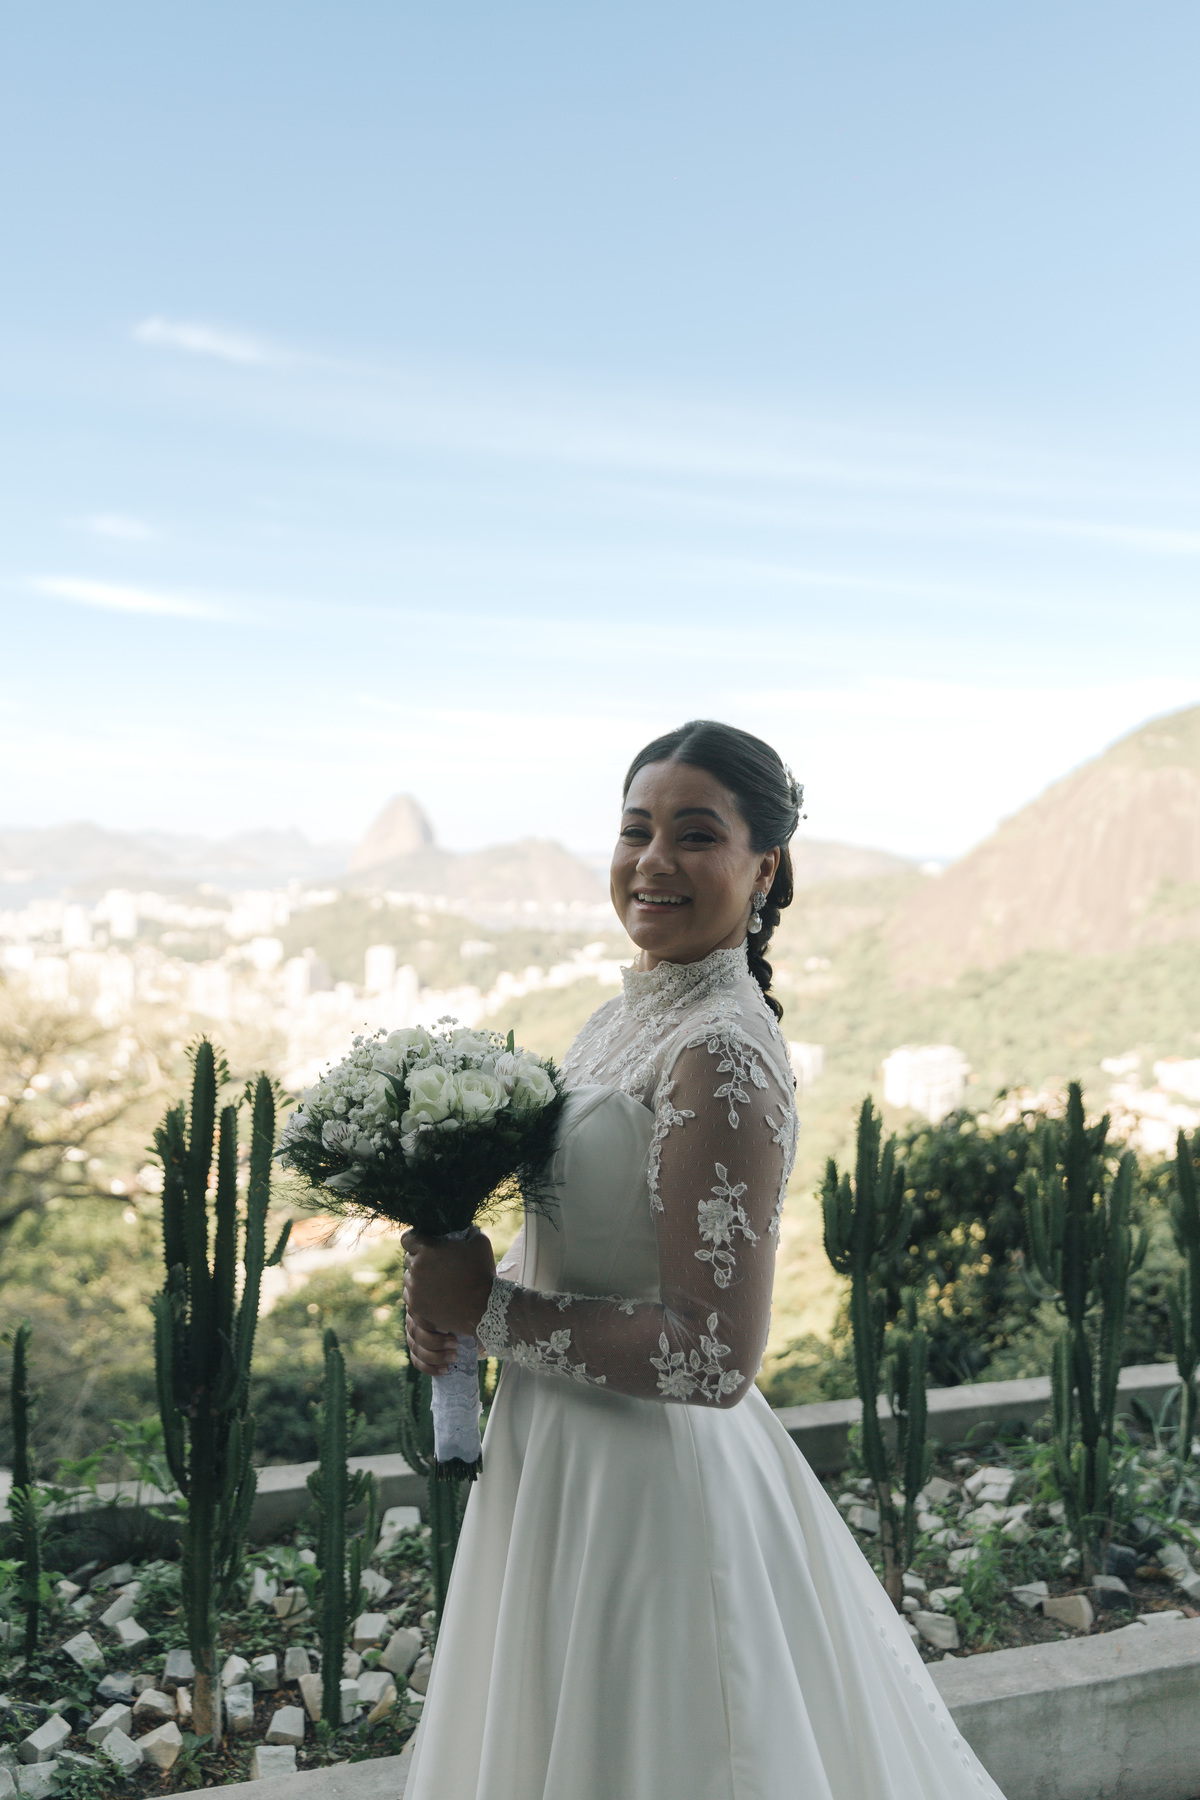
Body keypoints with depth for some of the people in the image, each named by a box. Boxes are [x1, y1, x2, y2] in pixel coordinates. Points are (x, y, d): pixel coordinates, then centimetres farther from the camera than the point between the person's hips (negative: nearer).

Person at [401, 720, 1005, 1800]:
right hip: (566, 1460, 9)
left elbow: (715, 1358, -27)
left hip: (651, 1479, -9)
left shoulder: (724, 1055, -24)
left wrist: (490, 1309, -19)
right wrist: (459, 1293, -3)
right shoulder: (622, 1020, 4)